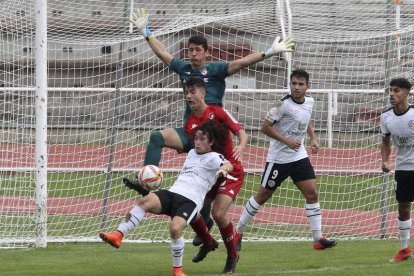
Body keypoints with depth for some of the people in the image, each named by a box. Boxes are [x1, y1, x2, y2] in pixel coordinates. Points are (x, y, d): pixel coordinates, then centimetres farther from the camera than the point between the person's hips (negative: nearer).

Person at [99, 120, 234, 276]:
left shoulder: (213, 158, 4)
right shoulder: (192, 153, 28)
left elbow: (229, 165, -18)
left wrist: (224, 168, -41)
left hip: (191, 200, -6)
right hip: (172, 192, 6)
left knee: (175, 228, -33)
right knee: (144, 202, -25)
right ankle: (118, 236, -32)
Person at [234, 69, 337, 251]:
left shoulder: (309, 102, 3)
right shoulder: (284, 104, -19)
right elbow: (266, 127, -17)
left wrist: (313, 138, 10)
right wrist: (287, 141, -24)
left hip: (299, 156, 6)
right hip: (278, 158, -6)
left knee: (312, 193, -5)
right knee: (263, 195, 3)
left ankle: (318, 239, -2)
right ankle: (238, 233, 17)